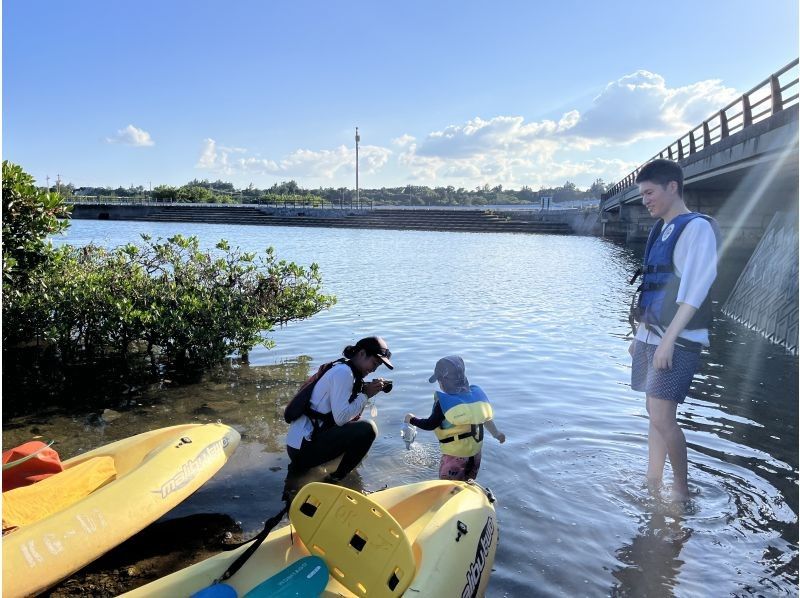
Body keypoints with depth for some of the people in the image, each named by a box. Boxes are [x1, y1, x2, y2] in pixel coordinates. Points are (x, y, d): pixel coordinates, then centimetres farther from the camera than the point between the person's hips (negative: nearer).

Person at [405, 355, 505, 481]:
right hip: (475, 452, 7)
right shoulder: (476, 393, -3)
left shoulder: (443, 402, -22)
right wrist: (496, 433, 25)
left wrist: (412, 420, 2)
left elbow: (430, 425, -15)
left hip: (454, 454, -7)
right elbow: (486, 416, 8)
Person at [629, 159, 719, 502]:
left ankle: (681, 489, 10)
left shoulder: (697, 227, -10)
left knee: (662, 417, -8)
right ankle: (652, 484, 22)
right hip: (651, 336, 8)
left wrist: (668, 340, -22)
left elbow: (692, 292, -18)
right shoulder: (661, 230, 14)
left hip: (678, 340, -8)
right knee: (655, 413, 12)